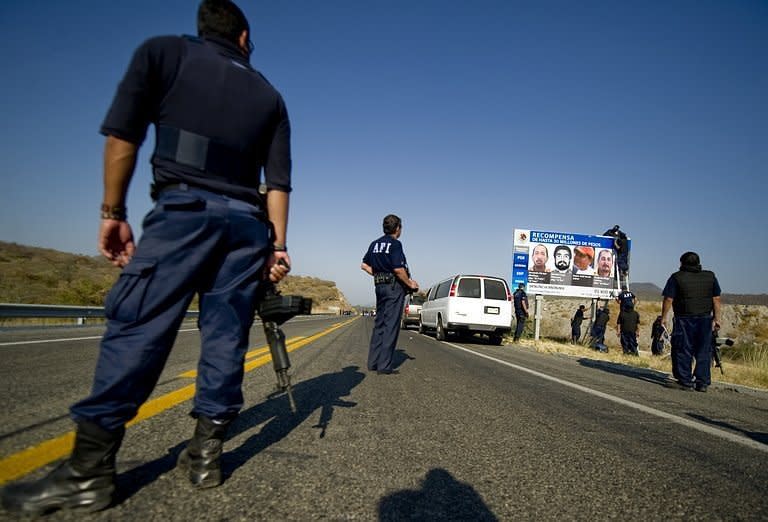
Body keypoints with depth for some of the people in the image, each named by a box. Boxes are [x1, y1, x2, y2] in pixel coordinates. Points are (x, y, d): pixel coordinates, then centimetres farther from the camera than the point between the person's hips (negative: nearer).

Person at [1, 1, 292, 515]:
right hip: (248, 222, 4)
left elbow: (123, 134, 1)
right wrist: (277, 245, 7)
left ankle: (88, 469, -4)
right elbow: (279, 180, 9)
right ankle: (207, 451, 9)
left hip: (184, 207, -3)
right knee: (226, 333, 4)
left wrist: (114, 213, 3)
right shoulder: (268, 94, 19)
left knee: (137, 326, -5)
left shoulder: (163, 51, 13)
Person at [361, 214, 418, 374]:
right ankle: (384, 366, -2)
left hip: (380, 285, 8)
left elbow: (364, 265, 15)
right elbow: (398, 269, -20)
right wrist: (410, 284, -7)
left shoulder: (375, 244, 12)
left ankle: (373, 362, 17)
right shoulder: (395, 244, -12)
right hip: (394, 286, -8)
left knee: (379, 324, 13)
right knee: (391, 325, -4)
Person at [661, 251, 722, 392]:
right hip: (705, 319, 4)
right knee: (703, 352, 10)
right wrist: (717, 318, 11)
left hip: (684, 320, -3)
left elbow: (668, 299, -9)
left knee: (683, 351, 4)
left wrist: (664, 317, 0)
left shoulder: (677, 277, -5)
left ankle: (686, 381, 6)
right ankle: (703, 383, 11)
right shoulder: (710, 276, 7)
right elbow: (716, 299, 7)